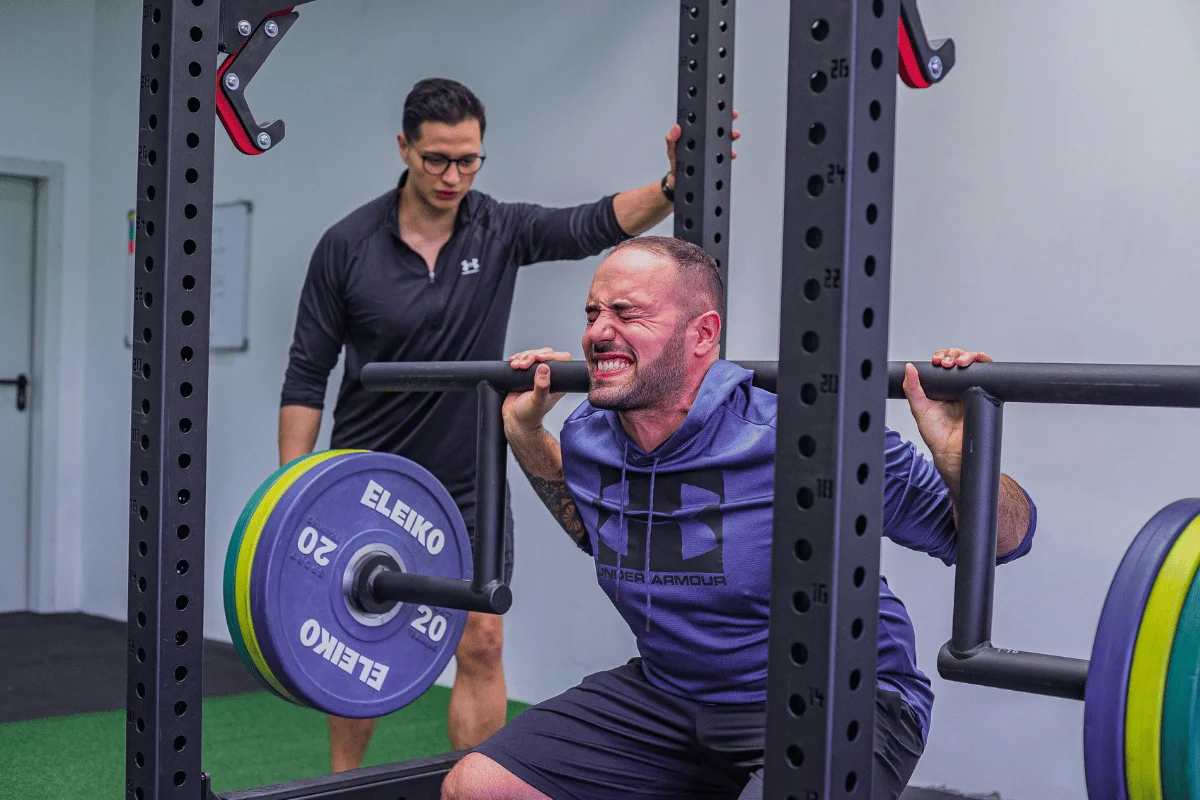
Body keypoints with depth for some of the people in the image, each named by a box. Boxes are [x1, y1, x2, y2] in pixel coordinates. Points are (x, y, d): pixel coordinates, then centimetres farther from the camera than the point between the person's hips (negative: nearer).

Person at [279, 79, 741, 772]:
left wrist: (673, 186, -38)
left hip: (468, 486, 1)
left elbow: (593, 226, -19)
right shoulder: (349, 245, -9)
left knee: (482, 646, -2)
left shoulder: (502, 231, -4)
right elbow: (308, 374, -5)